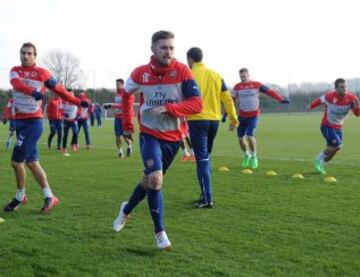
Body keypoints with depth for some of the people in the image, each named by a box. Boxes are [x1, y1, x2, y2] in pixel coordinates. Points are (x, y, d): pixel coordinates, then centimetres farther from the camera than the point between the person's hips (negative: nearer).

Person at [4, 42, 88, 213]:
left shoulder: (42, 73, -5)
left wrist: (78, 102, 5)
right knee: (31, 162, 9)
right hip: (20, 121, 6)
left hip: (33, 122, -6)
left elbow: (59, 90, 4)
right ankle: (49, 197, 18)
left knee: (17, 161, -7)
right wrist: (34, 92, -34)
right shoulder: (15, 71, 6)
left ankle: (20, 197, 12)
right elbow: (17, 84, -17)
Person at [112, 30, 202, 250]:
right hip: (150, 134, -2)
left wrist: (168, 108, -30)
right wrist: (127, 125, 12)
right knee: (155, 179, -21)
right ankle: (160, 232, -6)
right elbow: (126, 95, 13)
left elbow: (197, 104, -19)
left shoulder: (182, 71, -13)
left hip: (173, 136, 2)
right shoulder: (140, 73, -8)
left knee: (151, 181, 15)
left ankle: (126, 210, 44)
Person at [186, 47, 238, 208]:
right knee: (206, 157, 19)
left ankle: (207, 199, -10)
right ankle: (205, 194, 23)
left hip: (197, 120, -5)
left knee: (202, 159, -5)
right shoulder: (216, 75, 10)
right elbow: (227, 98, 8)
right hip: (214, 120, 5)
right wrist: (233, 118, 13)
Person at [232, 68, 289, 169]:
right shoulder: (237, 87, -1)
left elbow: (269, 92, -7)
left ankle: (253, 157, 6)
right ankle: (246, 155, 32)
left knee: (250, 136, -16)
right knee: (241, 138, 5)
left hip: (253, 116, -3)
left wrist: (281, 99, -15)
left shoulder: (256, 85, -6)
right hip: (242, 116, 3)